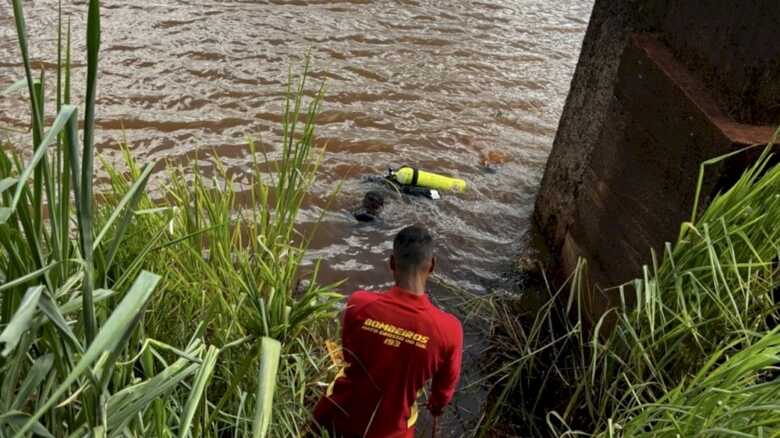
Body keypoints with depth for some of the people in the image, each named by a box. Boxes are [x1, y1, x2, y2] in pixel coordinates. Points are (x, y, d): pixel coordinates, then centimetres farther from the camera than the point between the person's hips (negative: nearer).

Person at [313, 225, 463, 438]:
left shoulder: (359, 305, -26)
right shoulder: (448, 329, -28)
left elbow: (349, 356, -5)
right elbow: (446, 384, -7)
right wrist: (437, 404, 17)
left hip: (343, 412, 1)